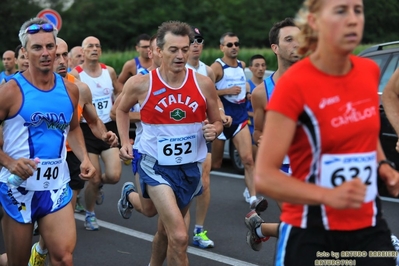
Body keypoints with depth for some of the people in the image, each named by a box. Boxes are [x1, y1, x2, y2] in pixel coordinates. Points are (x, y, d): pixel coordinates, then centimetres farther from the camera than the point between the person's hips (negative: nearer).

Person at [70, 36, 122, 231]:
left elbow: (120, 94, 19)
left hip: (109, 127, 3)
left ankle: (98, 185, 28)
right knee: (93, 178, -1)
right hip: (87, 130, -3)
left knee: (113, 175, -9)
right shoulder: (76, 74, -10)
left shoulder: (109, 71, 3)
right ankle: (90, 214, 25)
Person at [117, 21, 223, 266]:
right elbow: (122, 110, 10)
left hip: (191, 166, 4)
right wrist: (125, 141, -1)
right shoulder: (141, 84, -11)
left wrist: (213, 131, -16)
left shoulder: (203, 84, -7)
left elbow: (217, 122, 6)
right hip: (157, 165, -3)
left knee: (166, 229, 22)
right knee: (179, 237, -18)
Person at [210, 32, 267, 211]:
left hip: (240, 119, 4)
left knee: (248, 159, -12)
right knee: (215, 163, 10)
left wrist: (244, 93, 14)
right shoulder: (217, 67, -10)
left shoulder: (242, 65, 10)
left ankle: (253, 199, -18)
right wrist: (227, 91, -23)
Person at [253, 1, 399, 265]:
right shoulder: (294, 85, -17)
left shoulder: (370, 72, 2)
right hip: (311, 234, -5)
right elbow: (264, 177, -20)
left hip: (370, 227, 5)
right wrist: (328, 196, -32)